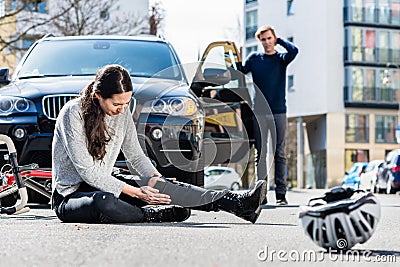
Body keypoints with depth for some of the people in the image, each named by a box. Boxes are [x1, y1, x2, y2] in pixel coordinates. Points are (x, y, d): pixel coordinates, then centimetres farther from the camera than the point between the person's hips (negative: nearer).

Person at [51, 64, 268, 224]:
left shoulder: (122, 113, 2)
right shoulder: (73, 113, -20)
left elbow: (136, 156, 11)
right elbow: (87, 170, -23)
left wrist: (155, 179, -11)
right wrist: (134, 192, -26)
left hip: (104, 184, 6)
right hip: (70, 195, -6)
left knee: (160, 184, -18)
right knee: (103, 202, -42)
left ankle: (238, 203, -24)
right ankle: (157, 215, -17)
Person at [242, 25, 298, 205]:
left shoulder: (281, 59, 6)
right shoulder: (254, 58, 9)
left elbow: (293, 51, -13)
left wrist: (279, 40, -1)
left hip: (279, 112, 0)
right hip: (259, 112, 1)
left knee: (279, 154, 1)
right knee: (261, 154, 1)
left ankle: (281, 194, 2)